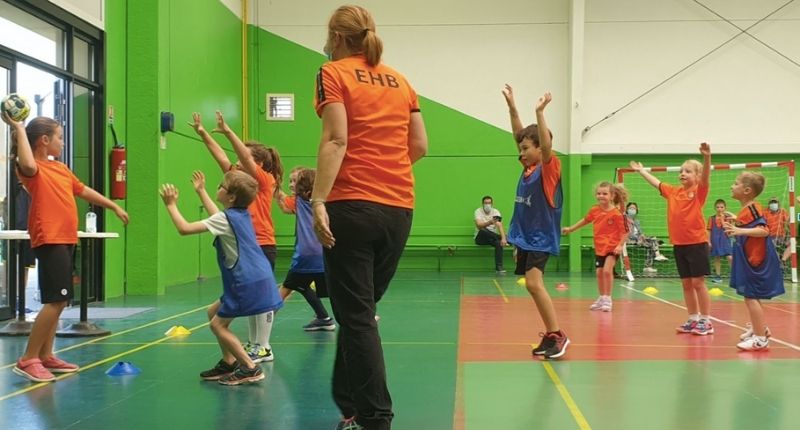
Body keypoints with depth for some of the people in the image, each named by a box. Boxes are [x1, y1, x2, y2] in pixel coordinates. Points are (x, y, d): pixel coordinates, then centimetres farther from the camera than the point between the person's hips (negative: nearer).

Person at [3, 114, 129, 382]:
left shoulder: (61, 168, 18)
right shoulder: (33, 169, -9)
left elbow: (84, 191, 30)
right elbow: (27, 165, -34)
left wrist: (114, 207, 36)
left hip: (66, 240, 9)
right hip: (49, 240, -9)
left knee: (58, 301, 12)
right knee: (56, 300, -13)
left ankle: (45, 356, 21)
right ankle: (28, 360, -6)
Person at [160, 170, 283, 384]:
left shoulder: (225, 219, -14)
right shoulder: (241, 214, 12)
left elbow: (184, 228, -18)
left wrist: (171, 205, -3)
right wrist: (201, 191, 42)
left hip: (248, 284, -9)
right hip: (258, 279, 9)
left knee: (218, 324, -2)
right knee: (214, 312, 20)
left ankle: (250, 368, -6)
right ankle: (229, 362, 23)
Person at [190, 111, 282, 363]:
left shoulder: (266, 180, -7)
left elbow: (246, 155, -20)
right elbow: (221, 157, 8)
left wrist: (228, 132, -26)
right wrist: (203, 134, 3)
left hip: (262, 247, -8)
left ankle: (264, 348, 3)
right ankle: (252, 344, 20)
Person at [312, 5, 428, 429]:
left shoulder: (334, 74, 1)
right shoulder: (400, 80, 16)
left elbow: (336, 140, -12)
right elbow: (420, 146, 14)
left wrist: (318, 201, -16)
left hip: (353, 205, -6)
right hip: (399, 208, 6)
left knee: (356, 316, -1)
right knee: (360, 311, 17)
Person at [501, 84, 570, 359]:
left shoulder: (549, 167, -11)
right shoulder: (528, 168, 8)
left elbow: (546, 144, -29)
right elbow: (519, 135, 11)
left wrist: (540, 113, -35)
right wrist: (512, 106, 6)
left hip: (541, 237, -9)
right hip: (526, 236, 9)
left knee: (533, 283, -19)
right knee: (534, 286, 10)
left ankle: (558, 335, -13)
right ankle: (550, 336, 17)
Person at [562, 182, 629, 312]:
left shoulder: (616, 213, -17)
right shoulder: (594, 210, 0)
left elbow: (625, 231, -13)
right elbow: (585, 220, 19)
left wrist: (620, 245, -23)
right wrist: (570, 229, 24)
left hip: (612, 247, -6)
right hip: (599, 248, 6)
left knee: (607, 270, -19)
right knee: (599, 273, 11)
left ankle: (607, 299, -5)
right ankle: (602, 298, 29)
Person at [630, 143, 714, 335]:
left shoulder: (699, 191, -6)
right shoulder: (673, 191, 10)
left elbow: (706, 176, -25)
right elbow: (656, 182, 25)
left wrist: (707, 157, -42)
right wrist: (641, 170, 34)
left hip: (697, 243, -6)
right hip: (679, 244, 6)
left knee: (698, 283, -3)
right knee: (686, 283, 11)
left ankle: (705, 321, 5)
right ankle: (693, 319, 19)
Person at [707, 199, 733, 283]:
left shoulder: (727, 217, 1)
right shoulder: (712, 218, 3)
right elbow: (709, 230, 3)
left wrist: (722, 218, -14)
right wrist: (709, 241, -3)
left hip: (725, 240, -2)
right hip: (715, 241, 2)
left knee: (730, 257, -12)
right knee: (716, 258, 8)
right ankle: (718, 276, 16)